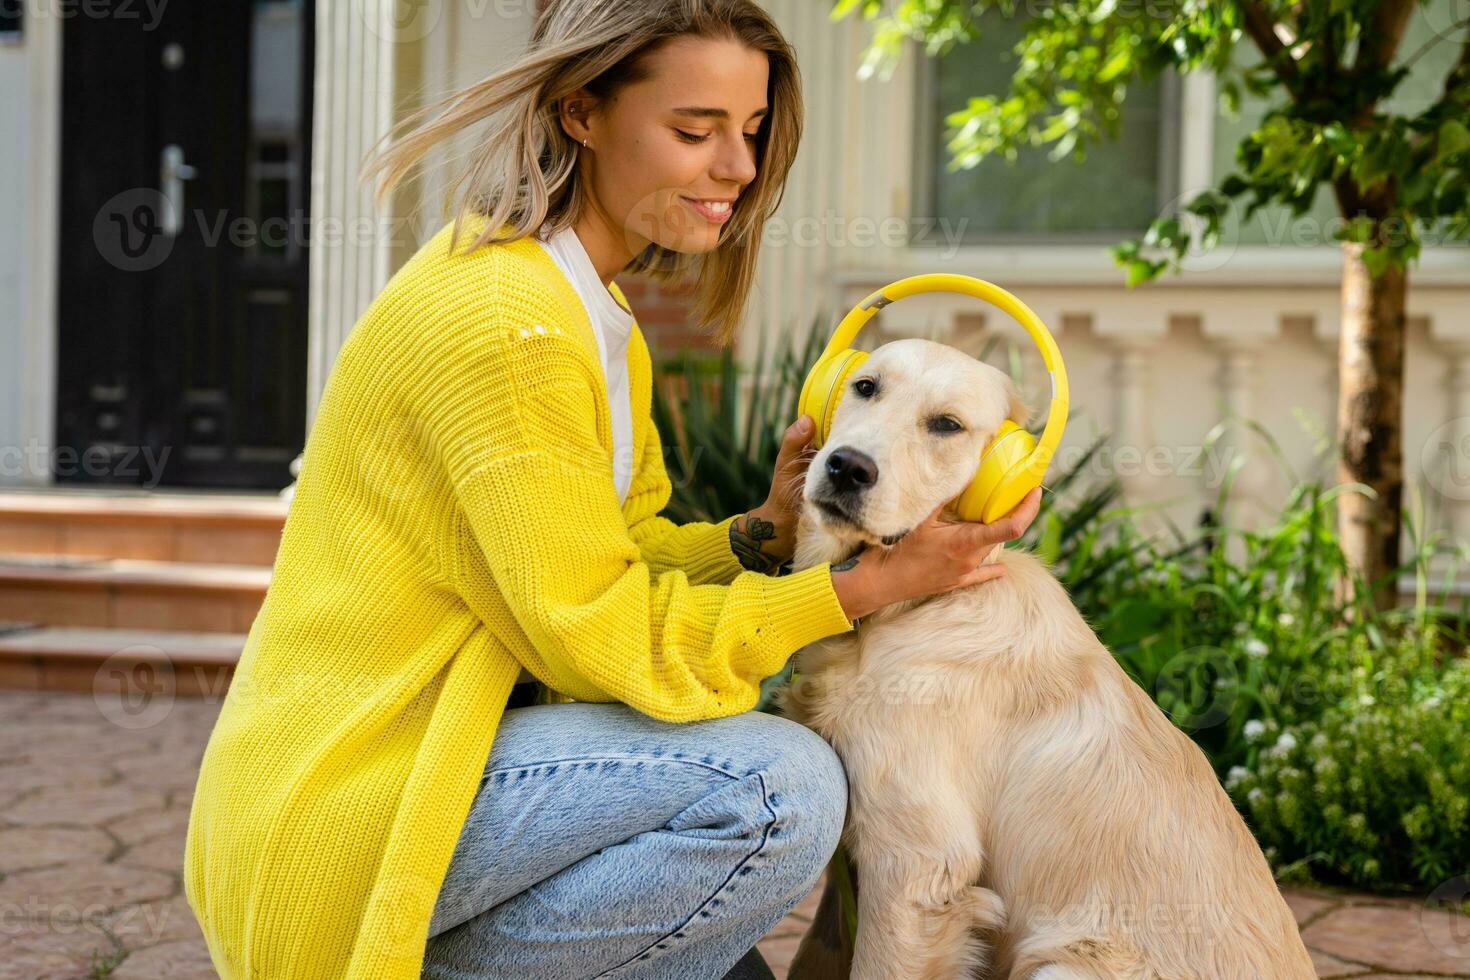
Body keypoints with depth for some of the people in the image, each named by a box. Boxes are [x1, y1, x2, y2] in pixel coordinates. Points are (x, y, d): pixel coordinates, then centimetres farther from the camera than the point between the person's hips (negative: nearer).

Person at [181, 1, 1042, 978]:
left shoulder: (597, 311, 11)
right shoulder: (500, 315, -20)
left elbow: (624, 553, 10)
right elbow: (600, 633, -19)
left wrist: (763, 534, -7)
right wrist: (867, 587, -17)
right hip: (340, 814, -10)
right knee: (781, 787, -22)